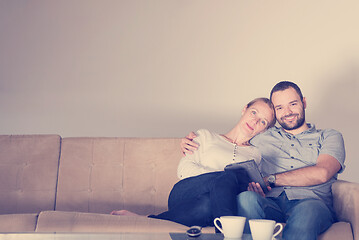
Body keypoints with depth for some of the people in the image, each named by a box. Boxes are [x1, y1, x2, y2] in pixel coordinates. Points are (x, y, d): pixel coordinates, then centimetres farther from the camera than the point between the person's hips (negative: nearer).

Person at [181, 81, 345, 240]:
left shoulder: (329, 137, 21)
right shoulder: (262, 138, 29)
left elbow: (321, 173, 0)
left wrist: (270, 179, -3)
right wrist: (190, 144, 16)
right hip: (270, 203, 2)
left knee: (309, 209, -41)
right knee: (246, 197, -35)